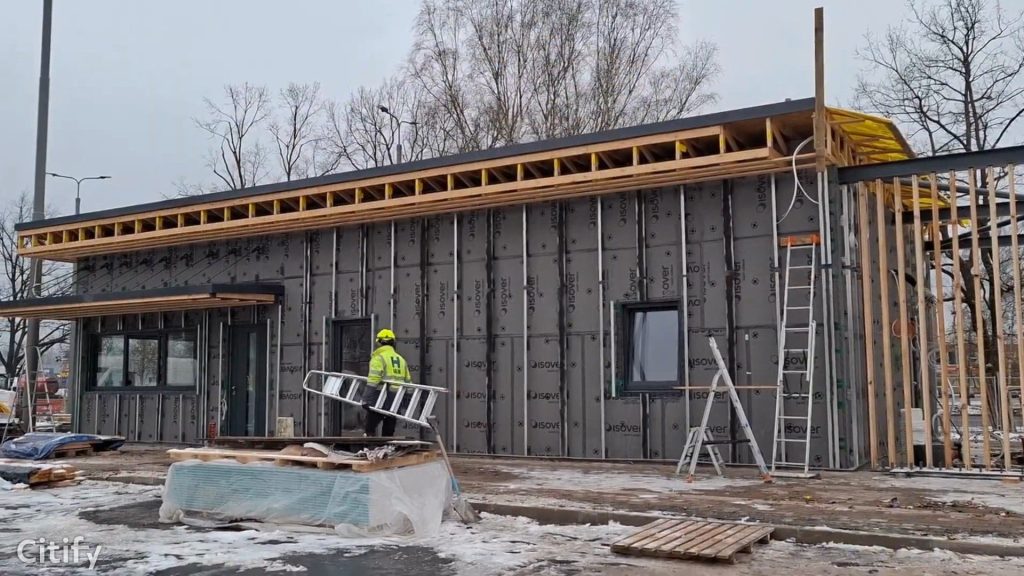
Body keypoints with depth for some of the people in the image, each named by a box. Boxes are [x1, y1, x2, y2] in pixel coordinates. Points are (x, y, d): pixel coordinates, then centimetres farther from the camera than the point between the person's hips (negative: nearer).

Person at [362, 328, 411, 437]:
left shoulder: (378, 358, -5)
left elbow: (372, 382, -15)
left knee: (369, 429, 2)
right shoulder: (401, 359, 16)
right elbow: (408, 382, 15)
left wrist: (366, 400, -15)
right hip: (396, 402, 6)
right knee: (388, 433, 11)